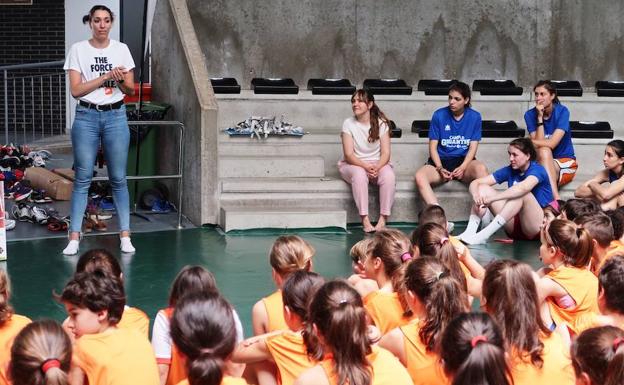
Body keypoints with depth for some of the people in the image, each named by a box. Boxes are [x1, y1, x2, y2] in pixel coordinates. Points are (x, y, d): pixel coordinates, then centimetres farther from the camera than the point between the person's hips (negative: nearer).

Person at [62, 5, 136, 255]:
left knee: (118, 178, 3)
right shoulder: (78, 50, 1)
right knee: (82, 178, 0)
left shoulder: (121, 49, 6)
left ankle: (125, 235, 8)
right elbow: (75, 90, -6)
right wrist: (105, 76, -14)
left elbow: (131, 90, 9)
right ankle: (74, 237, 3)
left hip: (115, 116, 1)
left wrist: (122, 80, -14)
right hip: (86, 117, -1)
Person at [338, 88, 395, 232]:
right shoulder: (348, 124, -3)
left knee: (389, 175, -32)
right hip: (353, 164, -1)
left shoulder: (381, 123, 1)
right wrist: (366, 166, -27)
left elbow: (385, 153, -5)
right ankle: (365, 220, -37)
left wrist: (377, 167, -26)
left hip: (377, 165, 1)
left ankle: (383, 219, -30)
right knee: (359, 174, -37)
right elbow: (348, 154, -10)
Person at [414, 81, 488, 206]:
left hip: (464, 160, 0)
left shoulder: (475, 117, 2)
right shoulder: (439, 115, -1)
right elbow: (433, 146, 0)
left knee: (481, 169, -36)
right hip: (441, 160, 0)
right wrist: (440, 168, -17)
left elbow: (473, 147, 0)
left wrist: (463, 167, -20)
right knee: (419, 177, -33)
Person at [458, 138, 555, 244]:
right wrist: (476, 195, -26)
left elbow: (523, 188, -36)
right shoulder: (510, 170, 4)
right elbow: (475, 183, -2)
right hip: (515, 227, 6)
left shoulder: (537, 170, -12)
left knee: (522, 193, -33)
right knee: (482, 188, -6)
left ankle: (484, 235, -40)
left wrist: (493, 198, -43)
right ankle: (469, 232, -27)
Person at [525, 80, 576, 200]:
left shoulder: (562, 111, -11)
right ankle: (556, 202, -44)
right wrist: (540, 118, -19)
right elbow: (539, 144, -15)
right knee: (544, 151, -32)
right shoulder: (530, 115, -3)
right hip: (542, 163, 2)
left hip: (565, 162, -2)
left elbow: (551, 144, -20)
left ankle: (555, 200, -42)